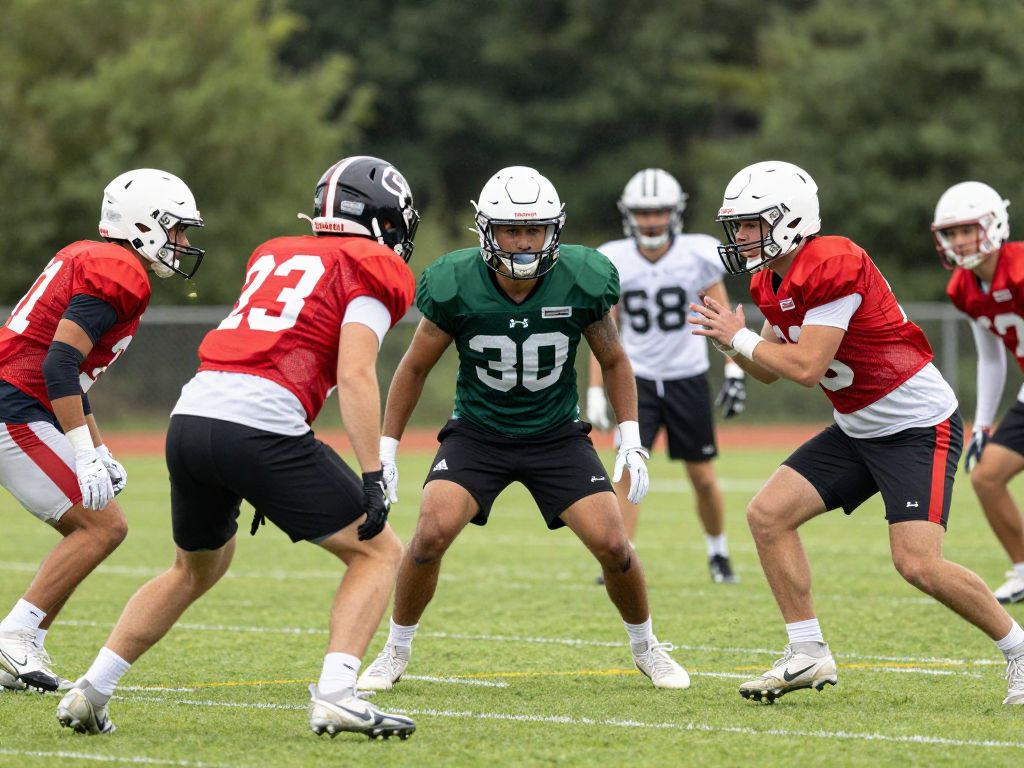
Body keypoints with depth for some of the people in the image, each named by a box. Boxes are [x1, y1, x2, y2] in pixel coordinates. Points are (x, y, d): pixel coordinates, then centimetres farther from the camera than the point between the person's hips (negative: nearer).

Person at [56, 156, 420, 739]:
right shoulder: (370, 272, 6)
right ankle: (336, 696, -10)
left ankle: (90, 694, 25)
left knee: (197, 568, 30)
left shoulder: (274, 257, 27)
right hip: (260, 426, -7)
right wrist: (373, 478, -11)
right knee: (378, 553, 7)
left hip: (191, 413, 7)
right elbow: (355, 375, -8)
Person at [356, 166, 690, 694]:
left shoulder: (580, 282, -17)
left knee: (611, 544, -11)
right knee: (432, 533, -22)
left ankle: (644, 646, 17)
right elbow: (415, 368, -3)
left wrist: (630, 441, -4)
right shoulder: (456, 286, -19)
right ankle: (396, 651, 0)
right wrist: (385, 451, -2)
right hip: (477, 432, -1)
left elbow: (613, 361, 2)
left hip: (557, 434, 1)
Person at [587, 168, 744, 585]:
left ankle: (718, 553, 30)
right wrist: (595, 391, -3)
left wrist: (734, 372, -5)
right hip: (638, 379, 0)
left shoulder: (698, 255, -9)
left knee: (703, 478, 7)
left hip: (688, 379, 0)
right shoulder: (614, 262, -6)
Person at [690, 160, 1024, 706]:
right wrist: (734, 340, -4)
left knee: (918, 564, -17)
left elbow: (806, 368, -26)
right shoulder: (773, 282, 6)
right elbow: (769, 371, 15)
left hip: (919, 428, -9)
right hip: (859, 431, 9)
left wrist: (739, 338, -13)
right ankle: (808, 655, 7)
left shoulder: (831, 267, -23)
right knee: (768, 514, 0)